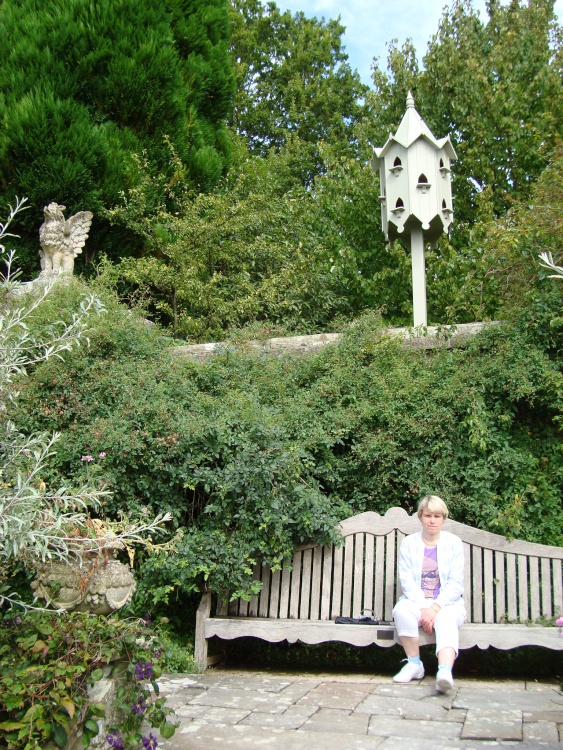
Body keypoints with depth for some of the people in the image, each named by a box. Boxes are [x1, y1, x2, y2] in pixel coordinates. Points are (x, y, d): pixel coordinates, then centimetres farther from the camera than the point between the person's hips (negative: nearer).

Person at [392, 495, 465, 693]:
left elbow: (456, 583, -4)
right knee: (401, 609, -32)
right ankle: (415, 664, -17)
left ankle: (445, 672, -55)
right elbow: (406, 580, -3)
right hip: (416, 601, 1)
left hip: (447, 603, -1)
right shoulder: (408, 543, 6)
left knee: (446, 618, -35)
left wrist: (435, 608, -17)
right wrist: (423, 608, -18)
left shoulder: (454, 542, 4)